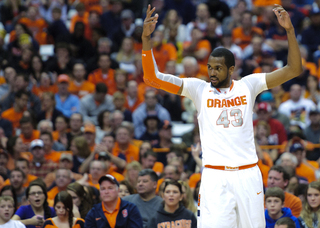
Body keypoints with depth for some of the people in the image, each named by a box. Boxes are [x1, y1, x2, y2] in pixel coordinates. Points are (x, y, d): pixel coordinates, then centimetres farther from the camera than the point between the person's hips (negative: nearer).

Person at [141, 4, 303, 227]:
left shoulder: (248, 85, 7)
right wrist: (146, 38, -12)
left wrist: (290, 30, -6)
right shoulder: (198, 89, 5)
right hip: (214, 177, -2)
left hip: (248, 175, 2)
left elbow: (294, 70, 4)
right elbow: (152, 77, -1)